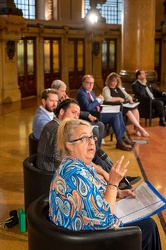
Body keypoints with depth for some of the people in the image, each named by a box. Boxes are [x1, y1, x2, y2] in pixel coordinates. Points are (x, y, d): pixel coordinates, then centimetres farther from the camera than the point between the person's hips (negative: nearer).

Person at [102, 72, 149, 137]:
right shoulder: (106, 89, 0)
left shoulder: (119, 88, 24)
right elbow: (107, 98, -20)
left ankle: (137, 128, -29)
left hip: (124, 106, 7)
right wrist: (118, 99, -15)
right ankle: (140, 128, -31)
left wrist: (130, 100, 2)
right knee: (128, 111, -32)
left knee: (135, 108, -24)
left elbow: (127, 96, 24)